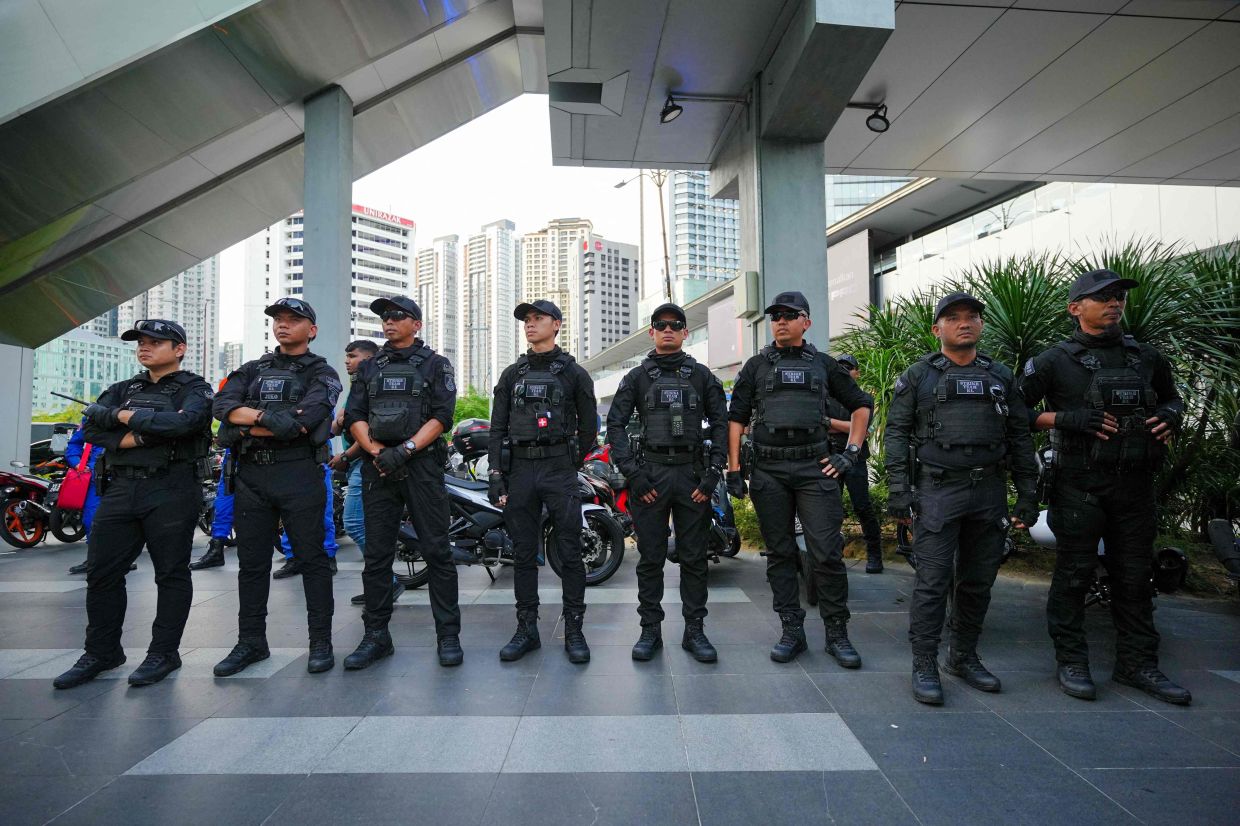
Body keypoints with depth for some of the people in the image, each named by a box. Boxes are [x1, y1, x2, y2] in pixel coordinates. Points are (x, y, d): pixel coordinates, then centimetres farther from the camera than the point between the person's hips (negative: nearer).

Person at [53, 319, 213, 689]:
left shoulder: (194, 389, 2)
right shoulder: (123, 389, 19)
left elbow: (184, 423, -20)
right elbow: (91, 428, 3)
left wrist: (124, 416, -9)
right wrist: (142, 436, -13)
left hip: (171, 491, -6)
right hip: (121, 489, 6)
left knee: (171, 573, 1)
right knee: (102, 572, 8)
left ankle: (163, 653, 12)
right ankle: (101, 652, 23)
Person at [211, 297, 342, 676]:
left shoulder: (321, 373, 4)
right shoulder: (251, 370, 19)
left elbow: (304, 420, -15)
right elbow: (222, 405, 1)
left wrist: (245, 429, -10)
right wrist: (264, 416, -17)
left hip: (299, 474, -5)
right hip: (250, 475, 5)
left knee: (311, 558, 0)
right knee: (251, 562, 11)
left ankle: (321, 642, 8)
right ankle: (251, 642, 23)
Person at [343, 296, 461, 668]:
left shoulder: (435, 365, 8)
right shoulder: (368, 368, 19)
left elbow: (441, 416, -3)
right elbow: (354, 417, 9)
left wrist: (405, 450, -15)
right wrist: (377, 451, -9)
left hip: (422, 464, -3)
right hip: (377, 467, 4)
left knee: (437, 552, -3)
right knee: (376, 554, 6)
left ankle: (448, 635, 4)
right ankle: (376, 636, 16)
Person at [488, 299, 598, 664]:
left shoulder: (575, 373, 6)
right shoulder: (511, 374, 13)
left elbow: (589, 426, 9)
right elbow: (498, 428, 10)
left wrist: (571, 463, 7)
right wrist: (495, 474, 1)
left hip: (559, 470, -3)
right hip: (519, 470, 3)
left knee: (570, 554, -1)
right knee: (523, 554, 8)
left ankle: (574, 630, 10)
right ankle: (526, 629, 18)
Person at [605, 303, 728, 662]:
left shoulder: (702, 375, 11)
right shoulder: (637, 377, 9)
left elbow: (720, 424, 7)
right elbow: (615, 424, 3)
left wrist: (713, 472, -4)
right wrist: (632, 472, -7)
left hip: (693, 475, 1)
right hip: (650, 474, 0)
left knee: (694, 558, 6)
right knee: (651, 558, 5)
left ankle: (695, 631, 16)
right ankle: (650, 630, 16)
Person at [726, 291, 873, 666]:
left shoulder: (823, 364, 10)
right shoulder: (756, 366, 10)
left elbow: (861, 404, 17)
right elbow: (736, 418, 7)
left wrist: (851, 453, 7)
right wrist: (733, 469, -1)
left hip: (816, 468, -1)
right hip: (768, 472, 1)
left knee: (827, 552, -2)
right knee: (780, 554, 6)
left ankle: (837, 633, 12)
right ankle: (792, 631, 17)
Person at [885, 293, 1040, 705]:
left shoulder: (1001, 377, 13)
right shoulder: (918, 376, 2)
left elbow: (1020, 437, 13)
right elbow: (896, 433, -2)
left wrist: (1028, 495, 8)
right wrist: (898, 490, -9)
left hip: (989, 492, 4)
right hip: (937, 491, -4)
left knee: (978, 581, 11)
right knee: (932, 581, -4)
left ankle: (964, 657, 27)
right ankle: (925, 666, 5)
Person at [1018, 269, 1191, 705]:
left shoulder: (1147, 358, 10)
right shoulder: (1053, 362, -3)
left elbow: (1172, 397, 25)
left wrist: (1170, 416, 2)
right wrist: (1066, 418, -18)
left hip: (1136, 485, 5)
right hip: (1080, 485, -4)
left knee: (1134, 577, 12)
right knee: (1074, 575, 3)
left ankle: (1137, 664, 24)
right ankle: (1072, 663, 14)